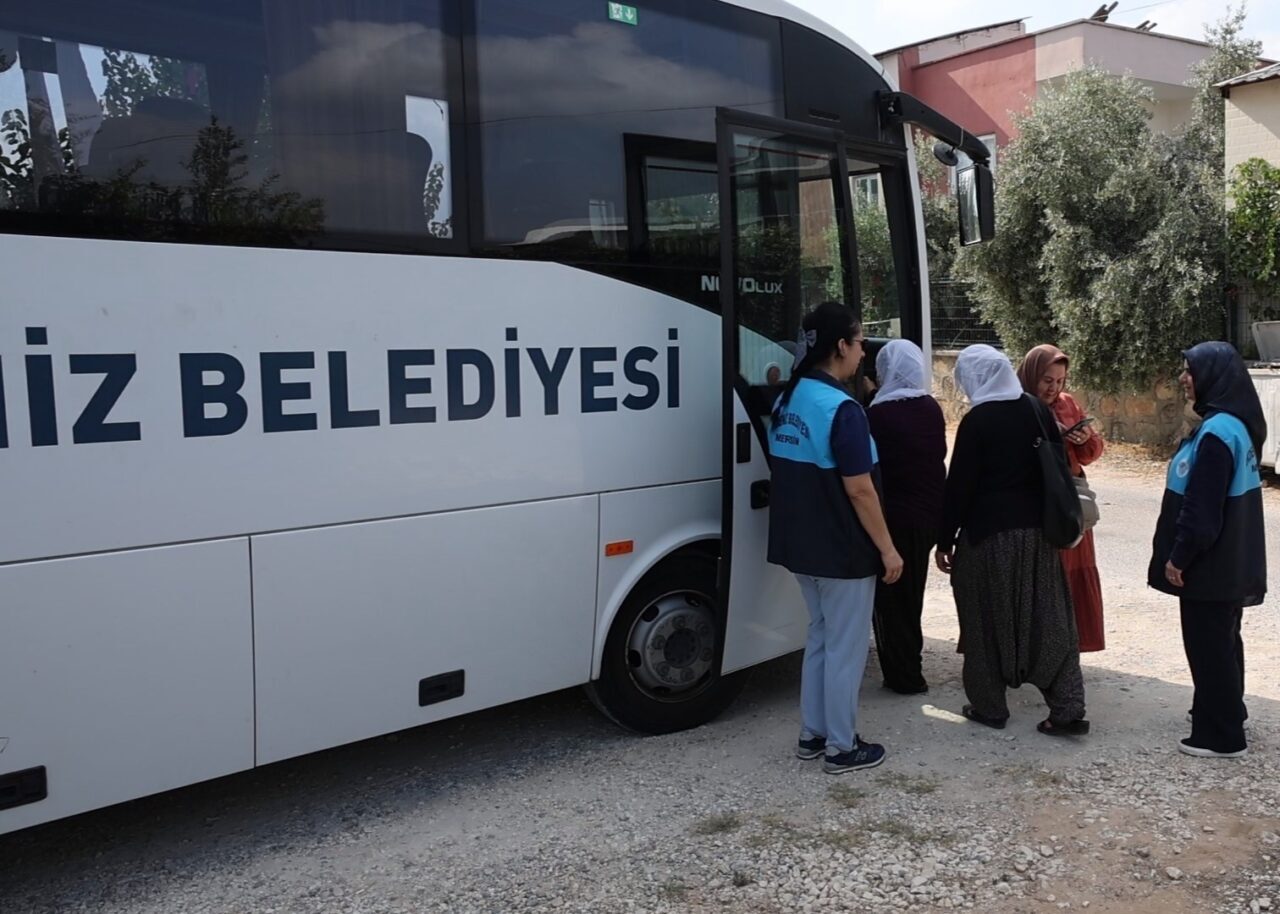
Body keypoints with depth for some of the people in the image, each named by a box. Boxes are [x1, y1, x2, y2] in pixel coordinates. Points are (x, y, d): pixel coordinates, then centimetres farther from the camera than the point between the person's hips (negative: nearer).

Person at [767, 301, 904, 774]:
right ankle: (842, 747, 15)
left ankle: (812, 734, 28)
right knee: (846, 647, 4)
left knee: (820, 637, 20)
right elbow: (859, 490, -20)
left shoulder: (786, 401, 6)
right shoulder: (842, 408, -20)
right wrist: (887, 548, -12)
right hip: (842, 550, -8)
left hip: (801, 545, 8)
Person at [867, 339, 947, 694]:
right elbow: (939, 455, 10)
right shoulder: (932, 408, 2)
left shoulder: (878, 415, -17)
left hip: (895, 515, -7)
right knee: (911, 591, 21)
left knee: (891, 595, 7)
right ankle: (910, 663, 35)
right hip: (929, 512, 7)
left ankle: (905, 675, 13)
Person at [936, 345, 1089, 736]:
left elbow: (959, 485, -12)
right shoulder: (1039, 410, 5)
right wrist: (1052, 521, 19)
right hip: (1038, 529, 6)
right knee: (1049, 619, 9)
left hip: (989, 533, -6)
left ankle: (989, 707, 17)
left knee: (986, 621, 7)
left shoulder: (976, 420, -13)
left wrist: (945, 539, -5)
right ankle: (1068, 709, 9)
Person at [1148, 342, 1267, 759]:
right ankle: (1225, 711, 36)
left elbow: (1201, 508, -24)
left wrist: (1178, 556, -15)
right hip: (1229, 559, 10)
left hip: (1209, 562, -10)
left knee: (1208, 644, 0)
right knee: (1222, 639, 21)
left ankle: (1220, 735, 10)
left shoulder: (1216, 433, -23)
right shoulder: (1233, 424, 8)